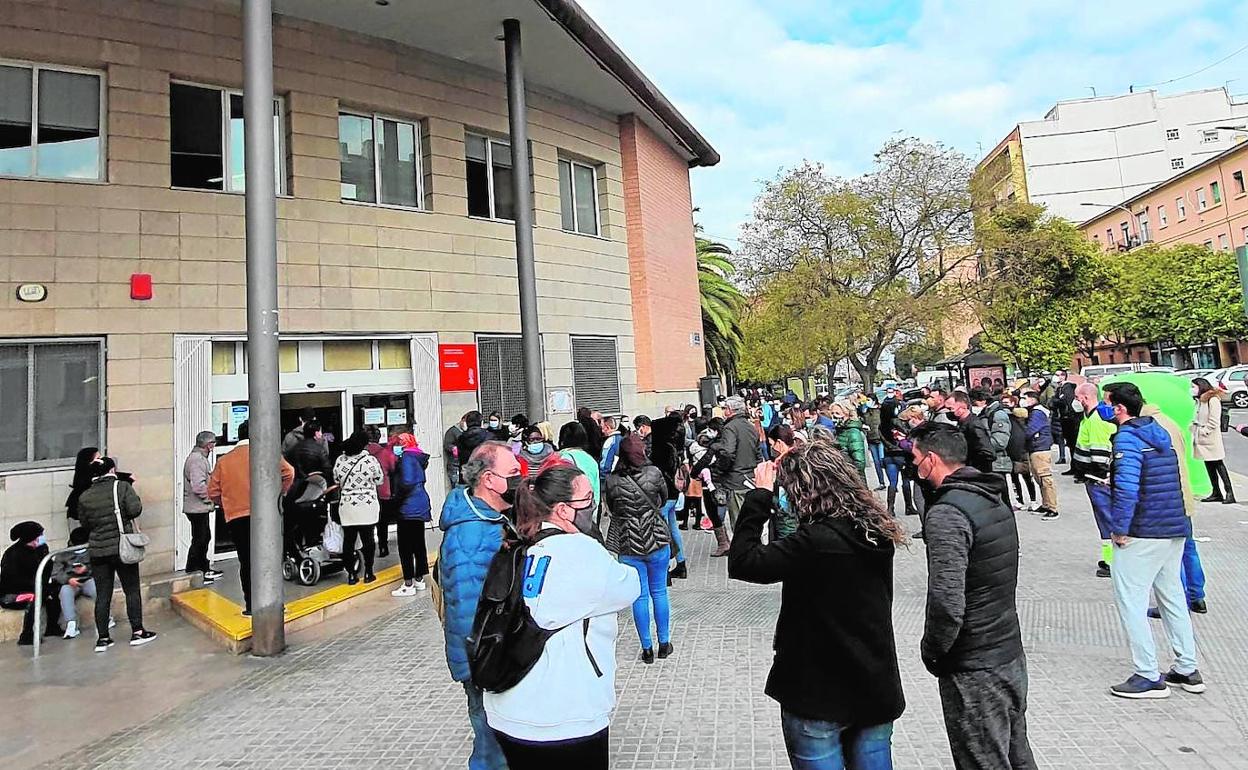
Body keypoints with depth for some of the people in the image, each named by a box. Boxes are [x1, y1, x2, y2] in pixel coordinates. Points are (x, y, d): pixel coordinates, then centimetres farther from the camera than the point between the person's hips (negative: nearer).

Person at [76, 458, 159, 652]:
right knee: (132, 590, 6)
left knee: (102, 595, 8)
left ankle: (103, 638, 11)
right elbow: (135, 509, -17)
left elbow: (84, 523, 10)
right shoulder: (122, 486, -8)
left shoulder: (85, 497, 3)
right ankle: (137, 632, 8)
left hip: (97, 552, 3)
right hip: (122, 548, -3)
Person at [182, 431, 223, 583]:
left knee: (205, 538, 18)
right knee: (199, 540, -4)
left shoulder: (200, 458, 16)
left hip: (200, 508, 11)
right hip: (197, 508, -11)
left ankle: (204, 569, 29)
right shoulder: (196, 459, -19)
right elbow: (199, 486, -26)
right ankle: (192, 574, 3)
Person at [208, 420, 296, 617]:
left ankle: (251, 606, 12)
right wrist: (280, 493, 1)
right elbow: (288, 472, -13)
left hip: (236, 518, 2)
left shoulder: (224, 460, 8)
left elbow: (213, 492, 7)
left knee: (246, 562, 9)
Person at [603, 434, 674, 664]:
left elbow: (611, 508, 4)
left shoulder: (612, 481, -11)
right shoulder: (654, 473, -11)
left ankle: (647, 648, 18)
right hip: (657, 540, 0)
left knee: (640, 596, 11)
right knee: (659, 592, 15)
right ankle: (664, 643, 26)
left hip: (629, 544, 0)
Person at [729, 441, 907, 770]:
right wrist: (792, 468, 7)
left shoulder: (816, 541, -27)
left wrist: (760, 494, -17)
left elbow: (741, 563, -24)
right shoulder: (876, 530, -3)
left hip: (819, 695, -7)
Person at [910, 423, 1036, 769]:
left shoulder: (947, 514, -24)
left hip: (974, 671, -9)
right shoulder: (994, 499, 6)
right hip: (1011, 654, 9)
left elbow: (947, 605, -30)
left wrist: (931, 652, -13)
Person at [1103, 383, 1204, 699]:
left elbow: (1127, 486, -24)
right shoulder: (1159, 432, 12)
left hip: (1142, 533, -9)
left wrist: (1119, 528, -16)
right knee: (1172, 596, 18)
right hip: (1175, 530, 9)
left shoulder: (1127, 436, -15)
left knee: (1130, 601, -1)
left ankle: (1148, 677, 3)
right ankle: (1187, 670, 26)